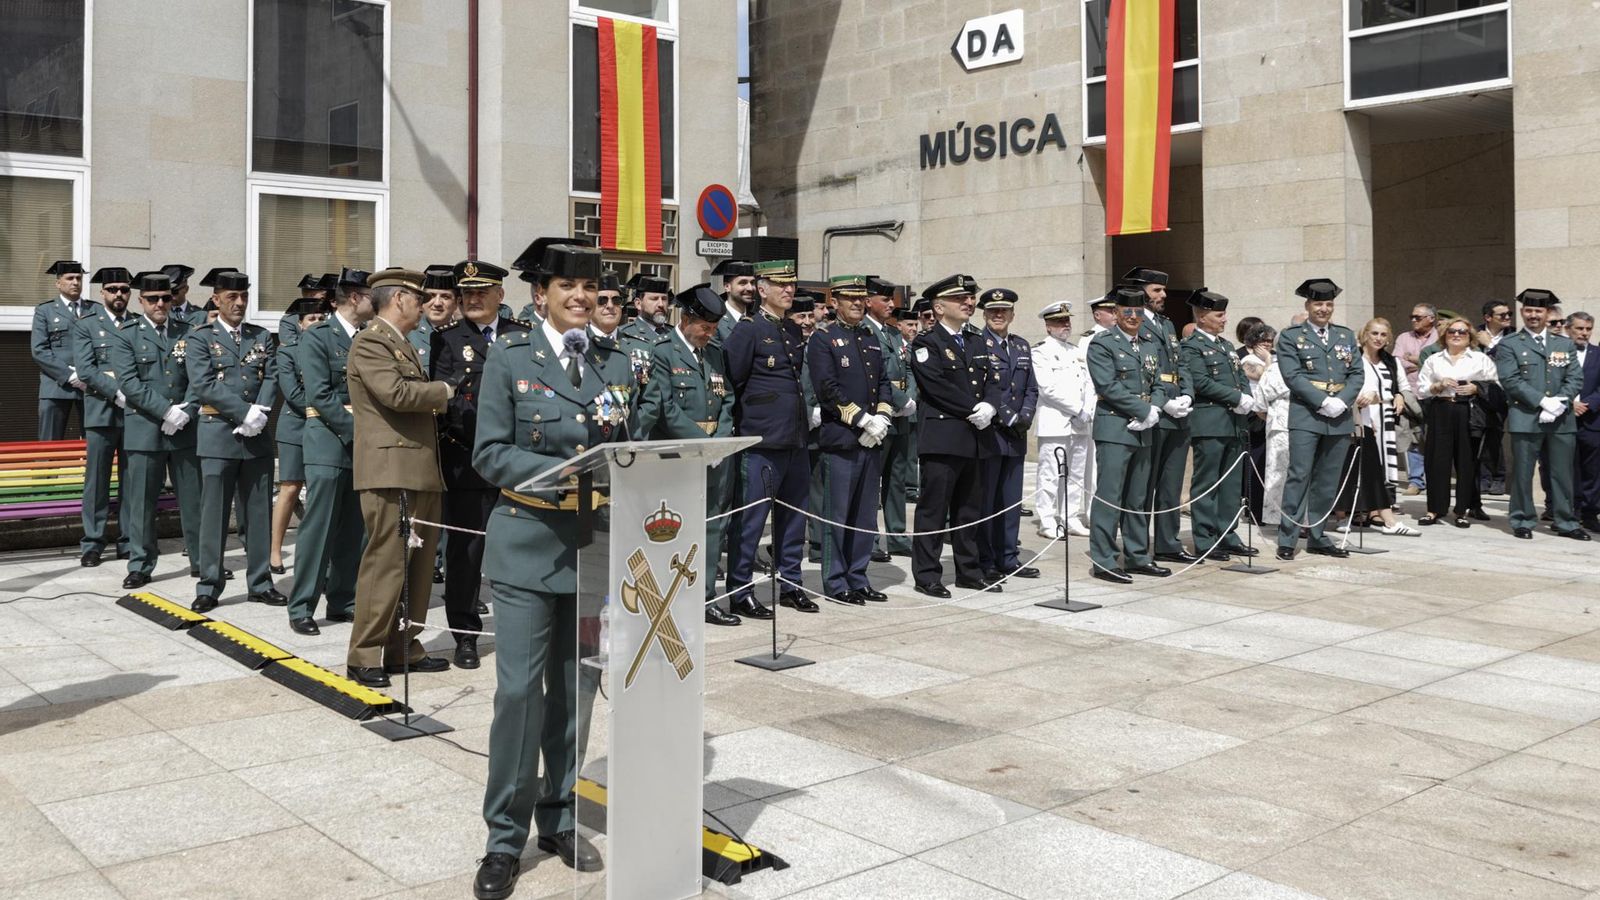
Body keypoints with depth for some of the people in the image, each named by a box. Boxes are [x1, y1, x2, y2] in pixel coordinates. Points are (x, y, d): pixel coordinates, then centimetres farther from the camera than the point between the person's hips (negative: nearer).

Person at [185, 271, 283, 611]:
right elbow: (204, 385, -11)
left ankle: (260, 583, 16)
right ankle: (208, 587, 7)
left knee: (259, 512, 8)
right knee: (214, 513, 0)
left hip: (258, 436, 4)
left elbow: (272, 379, 2)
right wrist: (246, 412, -18)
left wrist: (260, 413, -15)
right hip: (219, 434, -4)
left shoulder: (263, 337, 12)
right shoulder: (200, 338, 1)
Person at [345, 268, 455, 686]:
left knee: (417, 564, 12)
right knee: (386, 562, -8)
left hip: (419, 471, 10)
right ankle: (365, 656, 0)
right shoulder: (370, 342, -8)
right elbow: (396, 393, -21)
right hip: (390, 470, -10)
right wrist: (443, 391, -7)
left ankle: (403, 648, 20)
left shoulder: (401, 344, 22)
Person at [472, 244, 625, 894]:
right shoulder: (510, 357, 0)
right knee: (519, 688, -6)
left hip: (595, 545, 4)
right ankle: (506, 835, 8)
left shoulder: (616, 364, 11)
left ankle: (559, 818, 25)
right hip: (528, 542, -4)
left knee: (576, 688, 10)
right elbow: (490, 452, -5)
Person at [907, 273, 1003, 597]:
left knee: (969, 508, 13)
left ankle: (969, 571, 22)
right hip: (942, 438, -7)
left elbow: (992, 380, 13)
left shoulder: (977, 341, 18)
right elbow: (939, 387, -16)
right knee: (934, 508, -3)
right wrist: (973, 410, -13)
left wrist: (989, 407, -8)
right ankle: (926, 575, 3)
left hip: (975, 438, 7)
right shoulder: (926, 343, -5)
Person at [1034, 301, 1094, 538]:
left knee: (1077, 474, 9)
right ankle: (1048, 522, 0)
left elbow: (1089, 385, 14)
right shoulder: (1040, 353, -2)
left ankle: (1072, 519, 16)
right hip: (1055, 424, -7)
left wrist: (1087, 412, -3)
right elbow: (1048, 387, -13)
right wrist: (1077, 410, -13)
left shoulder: (1078, 352, 19)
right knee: (1051, 475, -5)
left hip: (1081, 424, 7)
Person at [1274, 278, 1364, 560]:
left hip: (1339, 418, 5)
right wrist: (1324, 402, -15)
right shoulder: (1291, 336, 2)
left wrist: (1342, 401, -8)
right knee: (1299, 476, -8)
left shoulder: (1347, 336, 16)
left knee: (1328, 481, 7)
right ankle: (1287, 539, -4)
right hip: (1305, 416, -4)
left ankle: (1317, 537, 15)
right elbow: (1292, 375, -8)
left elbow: (1357, 374, 10)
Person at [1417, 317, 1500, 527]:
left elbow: (1495, 388, 5)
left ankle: (1463, 511, 8)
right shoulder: (1433, 359, 13)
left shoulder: (1481, 359, 9)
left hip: (1469, 414, -1)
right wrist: (1439, 386, -8)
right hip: (1440, 413, 1)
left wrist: (1476, 389, -12)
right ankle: (1434, 510, 4)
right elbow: (1421, 388, 9)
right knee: (1437, 461, -1)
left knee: (1466, 462, 1)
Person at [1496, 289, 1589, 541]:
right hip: (1525, 418, -3)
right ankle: (1523, 521, 10)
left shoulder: (1565, 344, 15)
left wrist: (1560, 402, -11)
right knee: (1522, 472, 0)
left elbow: (1575, 379, 7)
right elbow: (1511, 381, -8)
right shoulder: (1509, 345, 2)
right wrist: (1543, 402, -15)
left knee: (1563, 473, 6)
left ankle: (1565, 522, 14)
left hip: (1562, 420, 3)